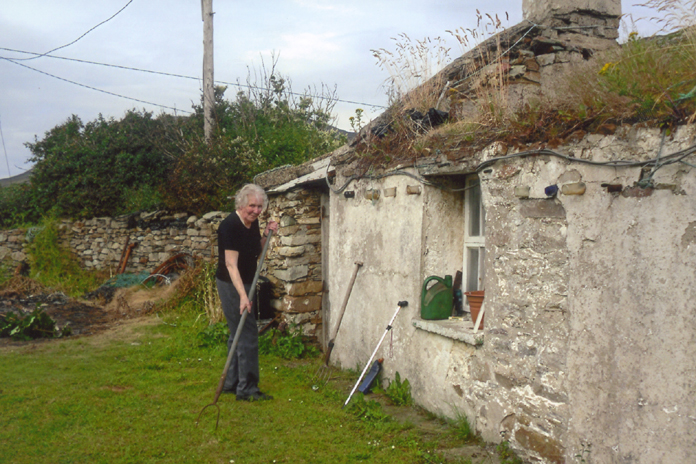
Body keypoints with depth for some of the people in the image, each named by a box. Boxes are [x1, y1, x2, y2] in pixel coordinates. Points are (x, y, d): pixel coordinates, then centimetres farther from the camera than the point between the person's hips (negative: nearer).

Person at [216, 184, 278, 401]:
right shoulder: (230, 226, -23)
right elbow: (231, 265, -27)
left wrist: (266, 235, -1)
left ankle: (231, 383, 28)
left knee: (238, 335, 16)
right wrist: (243, 296, -34)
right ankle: (246, 389, 1)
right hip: (231, 285, -9)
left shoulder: (252, 223, 3)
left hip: (244, 284, 9)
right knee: (247, 336, -8)